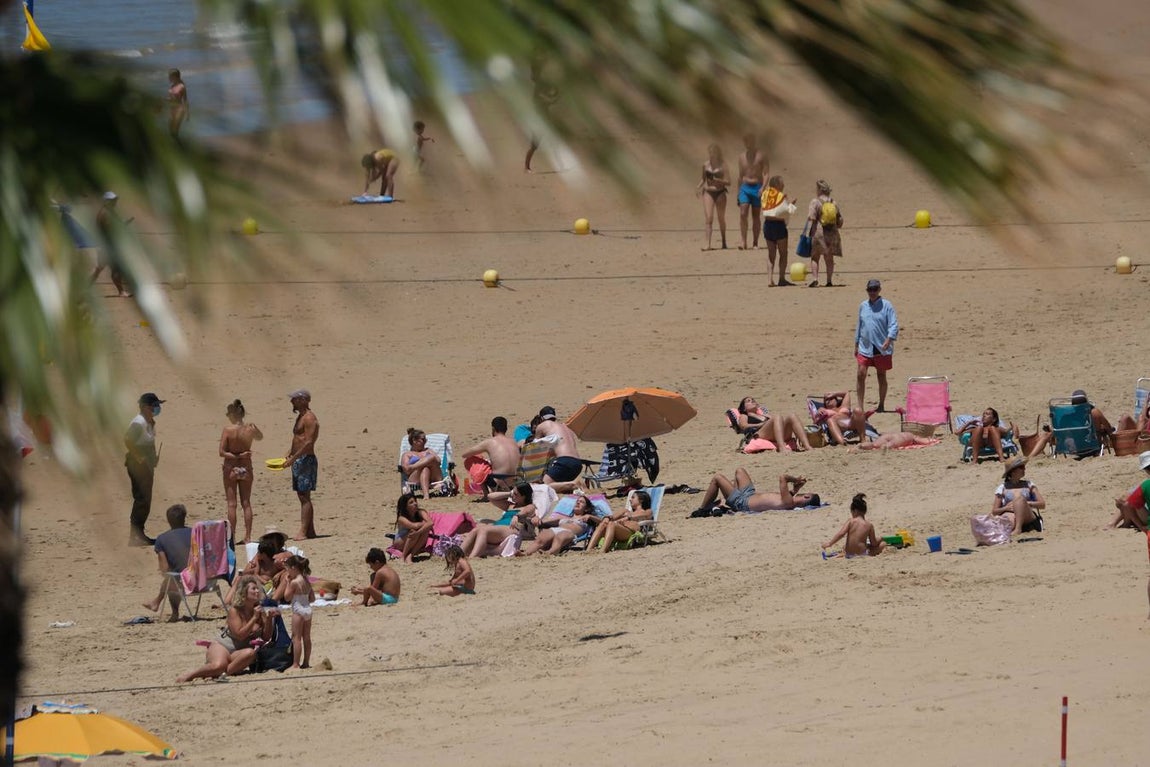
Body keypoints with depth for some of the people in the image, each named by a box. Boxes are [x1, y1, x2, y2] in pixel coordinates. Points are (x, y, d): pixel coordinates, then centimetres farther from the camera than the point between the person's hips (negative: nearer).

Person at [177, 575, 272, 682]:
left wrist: (269, 619, -13)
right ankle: (189, 675, -13)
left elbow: (266, 637, 4)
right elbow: (240, 635, -18)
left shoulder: (259, 611, 4)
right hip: (222, 646, -4)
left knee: (250, 653, -34)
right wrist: (254, 618, -19)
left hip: (237, 653, 4)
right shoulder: (234, 610, -8)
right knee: (218, 666, -37)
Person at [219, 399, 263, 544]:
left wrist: (237, 456, -11)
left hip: (231, 468, -3)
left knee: (231, 504, 4)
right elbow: (260, 437, 17)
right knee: (246, 503, 10)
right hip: (246, 467, 3)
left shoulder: (227, 430, -14)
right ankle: (248, 536, 10)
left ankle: (232, 536, 4)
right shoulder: (250, 429, -6)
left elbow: (222, 453, -16)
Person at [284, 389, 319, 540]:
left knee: (304, 496, -11)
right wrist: (289, 454, 13)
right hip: (298, 460, 10)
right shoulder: (300, 417, 18)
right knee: (302, 496, 11)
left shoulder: (309, 418, -14)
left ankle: (303, 532, -14)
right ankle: (310, 531, 14)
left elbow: (308, 442, -21)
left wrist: (293, 458, -22)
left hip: (306, 460, -10)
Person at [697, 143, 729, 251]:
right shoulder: (706, 165, 5)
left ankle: (724, 242, 26)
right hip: (708, 193, 2)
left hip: (720, 193, -2)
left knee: (721, 219, 10)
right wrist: (699, 187, 1)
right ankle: (708, 244, -15)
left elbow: (728, 182, -8)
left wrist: (716, 180, -21)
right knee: (709, 218, -10)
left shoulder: (722, 166, -5)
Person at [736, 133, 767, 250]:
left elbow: (766, 173, -7)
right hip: (745, 187, 3)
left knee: (755, 216, 2)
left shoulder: (761, 156, -1)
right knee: (743, 214, -12)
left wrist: (763, 187, -21)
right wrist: (738, 191, 17)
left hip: (757, 187, -3)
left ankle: (755, 243, 9)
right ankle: (743, 242, -15)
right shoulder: (742, 157, 13)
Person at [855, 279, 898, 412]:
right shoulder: (863, 306, 10)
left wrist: (888, 340, -25)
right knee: (861, 374, -7)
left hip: (881, 348, -3)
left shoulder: (886, 306, -4)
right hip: (865, 347, 3)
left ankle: (881, 405, 18)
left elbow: (893, 325, -9)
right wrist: (856, 345, 18)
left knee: (881, 376, 8)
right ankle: (860, 405, -2)